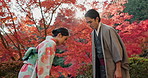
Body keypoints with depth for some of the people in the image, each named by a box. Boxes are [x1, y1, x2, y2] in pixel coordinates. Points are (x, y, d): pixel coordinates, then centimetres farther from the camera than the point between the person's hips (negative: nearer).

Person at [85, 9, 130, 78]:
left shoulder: (108, 30, -13)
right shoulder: (93, 33, 9)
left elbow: (117, 50, -15)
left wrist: (118, 70, -17)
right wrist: (95, 69, 11)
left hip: (111, 66, -6)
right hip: (100, 66, 6)